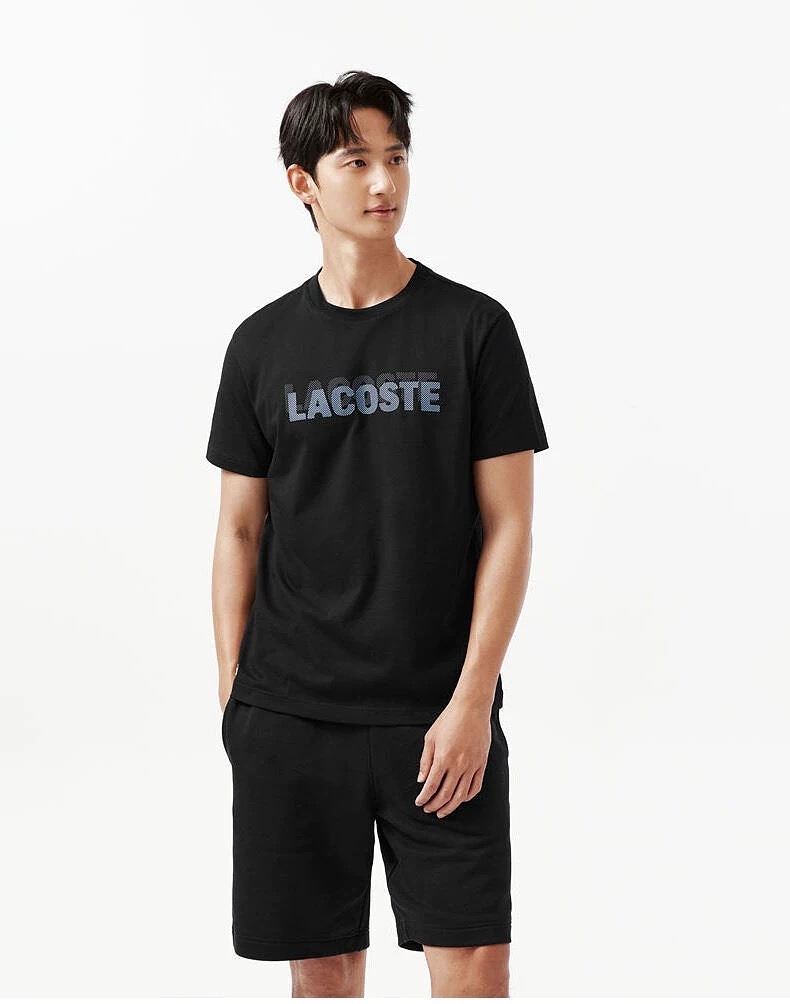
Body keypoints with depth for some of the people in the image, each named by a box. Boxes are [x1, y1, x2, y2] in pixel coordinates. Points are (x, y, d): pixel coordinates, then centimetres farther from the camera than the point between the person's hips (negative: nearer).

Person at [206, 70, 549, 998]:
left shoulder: (473, 327, 0)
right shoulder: (263, 344, 7)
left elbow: (508, 526, -2)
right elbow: (240, 532, 10)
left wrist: (471, 699, -10)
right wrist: (232, 692, 4)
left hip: (439, 714, -2)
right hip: (290, 714, 2)